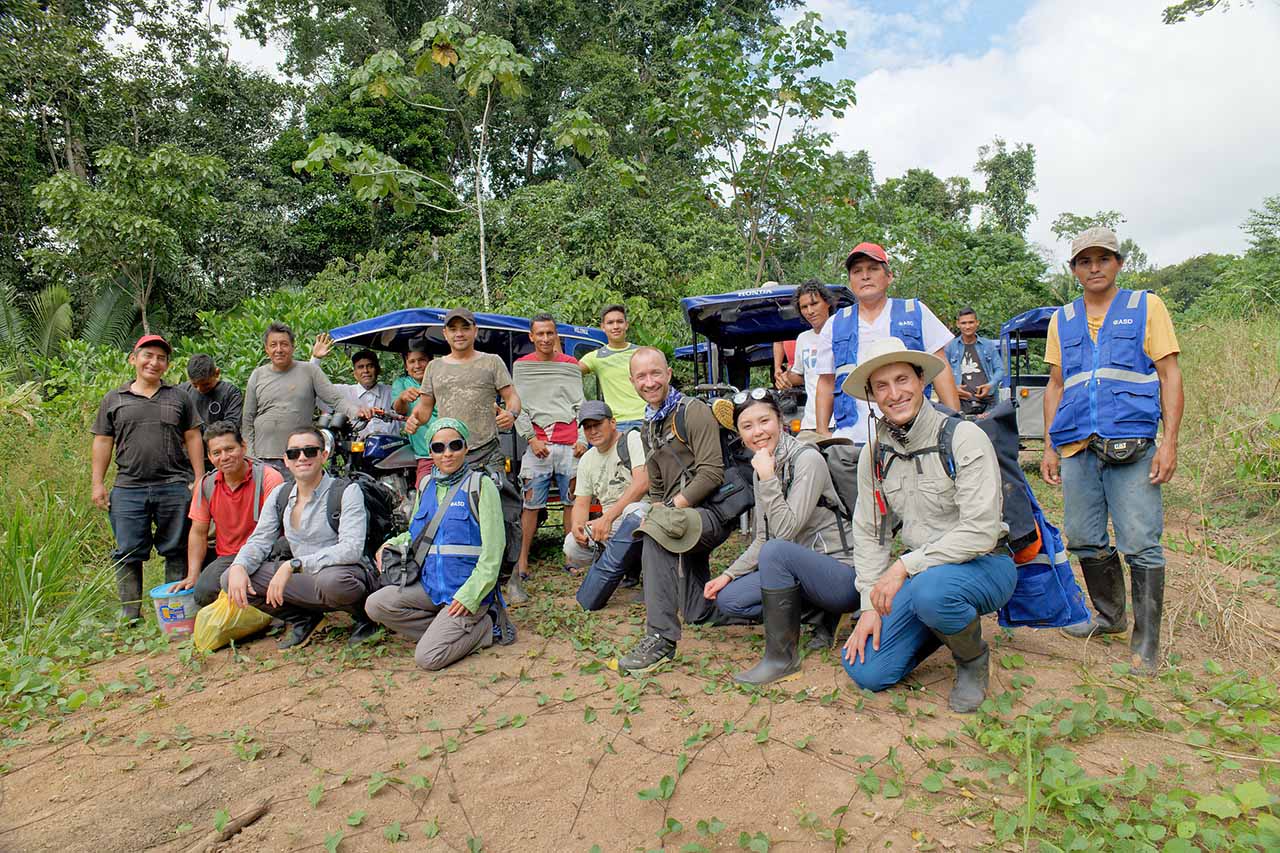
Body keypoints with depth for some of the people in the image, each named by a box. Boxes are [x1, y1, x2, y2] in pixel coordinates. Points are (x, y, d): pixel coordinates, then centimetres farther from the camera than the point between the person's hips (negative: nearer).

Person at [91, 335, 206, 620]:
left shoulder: (179, 397, 11)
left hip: (175, 487, 0)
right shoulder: (113, 400, 11)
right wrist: (98, 483, 5)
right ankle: (130, 613, 12)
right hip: (128, 489, 1)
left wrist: (199, 479, 2)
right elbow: (102, 443, 11)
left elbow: (193, 438, 8)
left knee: (176, 551, 5)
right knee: (128, 553, 3)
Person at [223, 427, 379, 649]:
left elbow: (351, 549, -23)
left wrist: (293, 565, -30)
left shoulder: (347, 491, -11)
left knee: (333, 580, -40)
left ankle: (363, 614, -5)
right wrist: (238, 567, -15)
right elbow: (259, 541, 8)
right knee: (230, 578, -9)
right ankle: (301, 619, 6)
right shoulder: (279, 494, 8)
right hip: (302, 579, 6)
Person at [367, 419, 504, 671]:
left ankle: (482, 626, 6)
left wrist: (470, 595, -18)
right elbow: (415, 534, 24)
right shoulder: (427, 485, 11)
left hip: (468, 588, -7)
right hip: (430, 584, 7)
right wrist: (391, 545, 2)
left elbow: (493, 550, -12)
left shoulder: (481, 485, -8)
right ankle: (451, 631, -1)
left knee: (427, 658, -18)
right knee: (376, 605, -15)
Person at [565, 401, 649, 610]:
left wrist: (608, 517, -26)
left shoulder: (632, 439, -5)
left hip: (642, 509, -5)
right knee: (572, 548, -19)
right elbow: (581, 504, 12)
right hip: (609, 524, 6)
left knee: (634, 512, -40)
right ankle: (630, 562, 5)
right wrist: (577, 526, -12)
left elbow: (642, 483, -19)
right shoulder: (586, 460, 15)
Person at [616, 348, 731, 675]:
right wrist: (656, 510, 3)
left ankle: (661, 636, -29)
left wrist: (671, 508, -21)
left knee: (655, 532, -33)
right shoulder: (649, 427, 16)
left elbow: (712, 473, -19)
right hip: (686, 523, 9)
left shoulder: (694, 411, -9)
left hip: (713, 512, -9)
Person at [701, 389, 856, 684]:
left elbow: (786, 531, -24)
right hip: (799, 570, 8)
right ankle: (821, 614, 8)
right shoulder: (760, 470, 7)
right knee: (728, 598, -4)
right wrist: (729, 574, 2)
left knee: (777, 552, -33)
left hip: (842, 573, -8)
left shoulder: (808, 459, -17)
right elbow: (762, 540, 11)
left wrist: (768, 478, -26)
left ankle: (782, 656, -17)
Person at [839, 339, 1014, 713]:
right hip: (920, 570, 5)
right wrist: (871, 605, -2)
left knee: (930, 589, -39)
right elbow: (869, 534, 6)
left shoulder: (964, 437, -16)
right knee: (865, 671, -8)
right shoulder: (874, 454, 1)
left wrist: (906, 565, -24)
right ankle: (944, 624, 20)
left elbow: (980, 531, -22)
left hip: (984, 564, -5)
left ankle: (973, 658, -4)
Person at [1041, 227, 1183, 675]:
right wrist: (1049, 447, 12)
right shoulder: (1062, 320, 16)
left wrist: (1169, 442, -8)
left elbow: (1170, 375, 2)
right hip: (1077, 448, 4)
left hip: (1132, 446, -4)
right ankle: (1109, 616, 29)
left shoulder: (1146, 307, 7)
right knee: (1085, 540, 9)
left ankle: (1146, 643, 7)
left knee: (1140, 544, -4)